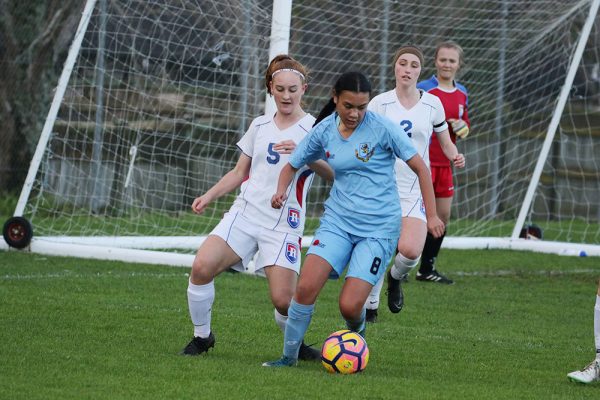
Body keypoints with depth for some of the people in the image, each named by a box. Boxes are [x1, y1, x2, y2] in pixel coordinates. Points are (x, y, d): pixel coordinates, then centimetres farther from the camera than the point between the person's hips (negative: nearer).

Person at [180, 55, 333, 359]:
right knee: (201, 267, -18)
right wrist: (209, 196, 9)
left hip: (283, 226, -4)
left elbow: (333, 174, -13)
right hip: (244, 213, 4)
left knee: (283, 299, -16)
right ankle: (202, 336, 3)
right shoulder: (260, 126, 14)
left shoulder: (313, 129, -1)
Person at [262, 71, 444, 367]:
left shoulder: (382, 128, -11)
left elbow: (419, 167, -5)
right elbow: (292, 165, 15)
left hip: (379, 228, -3)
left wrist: (432, 215, -8)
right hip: (338, 220, 3)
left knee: (350, 306, -13)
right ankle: (289, 356, 0)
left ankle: (356, 332, 24)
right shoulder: (324, 131, 1)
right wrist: (281, 190, -6)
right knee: (306, 287, -16)